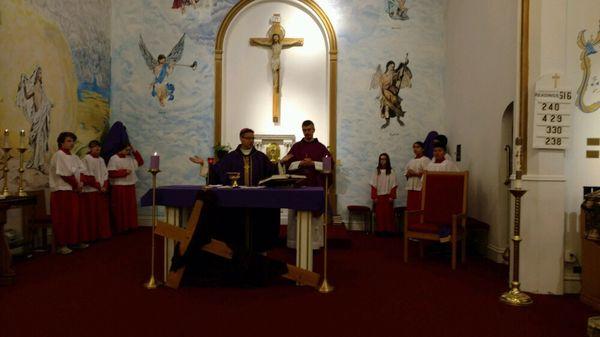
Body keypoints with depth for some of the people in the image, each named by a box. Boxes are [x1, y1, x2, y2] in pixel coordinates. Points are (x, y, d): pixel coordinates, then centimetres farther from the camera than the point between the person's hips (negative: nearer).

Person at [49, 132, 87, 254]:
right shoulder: (59, 155, -11)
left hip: (73, 191, 8)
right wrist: (76, 185, -8)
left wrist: (79, 184, -6)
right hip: (62, 191, -8)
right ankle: (61, 245, 2)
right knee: (62, 219, -3)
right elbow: (65, 174, -17)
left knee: (74, 217, 11)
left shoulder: (74, 157, 15)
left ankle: (75, 241, 20)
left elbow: (81, 171, 11)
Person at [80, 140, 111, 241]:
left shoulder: (101, 160, 14)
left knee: (102, 213, 8)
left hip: (102, 191, 6)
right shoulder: (86, 159, -6)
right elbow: (88, 176, -12)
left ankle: (102, 233, 15)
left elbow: (105, 174, 11)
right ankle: (92, 236, 3)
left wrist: (105, 186, -3)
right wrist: (99, 187, -12)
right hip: (91, 191, -6)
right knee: (92, 214, -3)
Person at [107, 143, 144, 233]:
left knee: (131, 207, 8)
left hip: (130, 186, 7)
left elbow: (140, 162, 16)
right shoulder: (114, 159, -9)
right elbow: (111, 173, -16)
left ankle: (130, 226, 17)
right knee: (120, 209, 0)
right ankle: (120, 228, 8)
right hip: (119, 187, -6)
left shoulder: (130, 158, 10)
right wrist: (124, 172, -16)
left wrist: (135, 152, 7)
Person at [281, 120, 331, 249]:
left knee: (315, 216, -1)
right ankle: (295, 243, 9)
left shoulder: (321, 147, 8)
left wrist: (313, 163, -12)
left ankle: (315, 243, 6)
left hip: (316, 186, -1)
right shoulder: (296, 146, 11)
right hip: (298, 186, 1)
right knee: (296, 216, 1)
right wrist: (301, 163, -11)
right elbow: (287, 164, 4)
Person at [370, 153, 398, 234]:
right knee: (379, 214, 2)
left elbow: (393, 186, -2)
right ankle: (380, 230, 7)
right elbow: (373, 185, 1)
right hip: (379, 196, 1)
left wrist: (392, 197, -9)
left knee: (388, 214, 0)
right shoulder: (376, 171, 5)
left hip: (388, 196, -1)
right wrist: (374, 197, -5)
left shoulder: (391, 172, 1)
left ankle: (389, 230, 5)